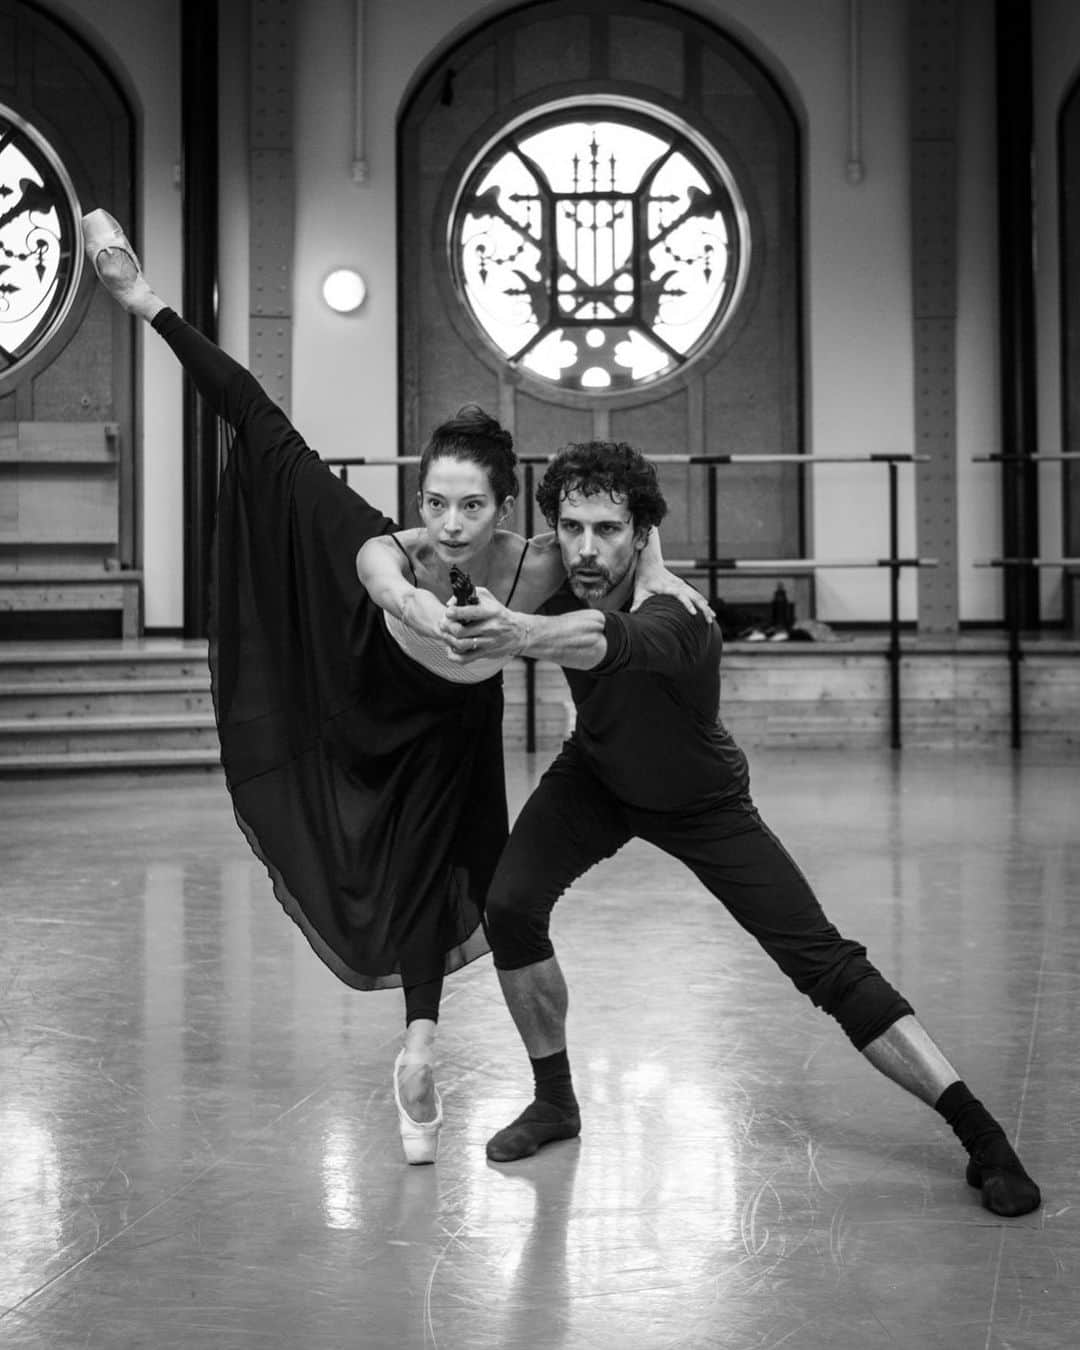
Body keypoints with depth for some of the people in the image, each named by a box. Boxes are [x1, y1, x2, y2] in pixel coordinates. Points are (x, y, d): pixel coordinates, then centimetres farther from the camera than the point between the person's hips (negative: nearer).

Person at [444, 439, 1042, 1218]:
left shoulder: (673, 616, -40)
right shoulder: (552, 582, -22)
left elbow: (604, 642, -66)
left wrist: (524, 634, -83)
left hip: (703, 803, -4)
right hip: (595, 777, 4)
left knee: (826, 964, -12)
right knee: (510, 906, -18)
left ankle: (981, 1137, -5)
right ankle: (555, 1101, 5)